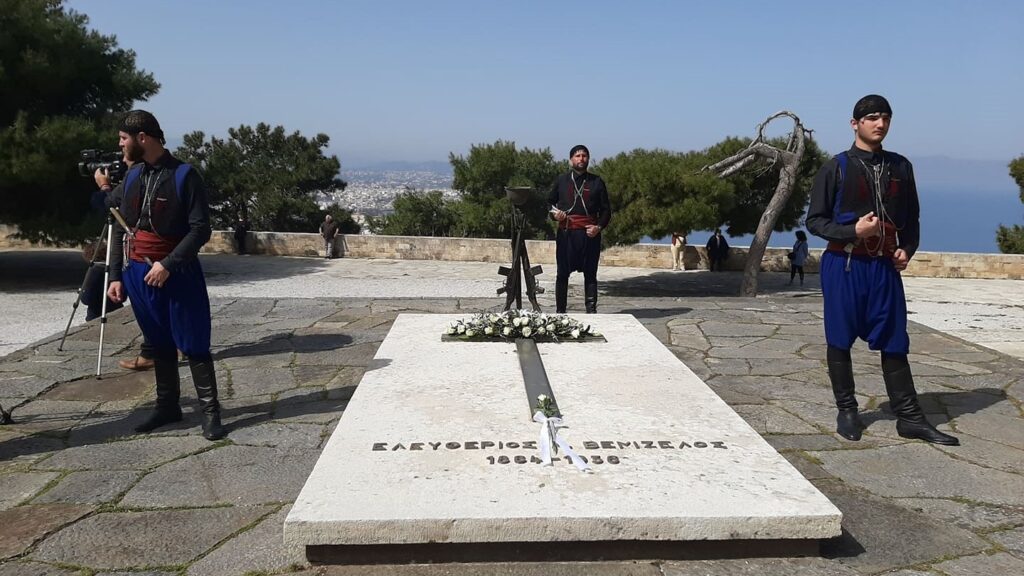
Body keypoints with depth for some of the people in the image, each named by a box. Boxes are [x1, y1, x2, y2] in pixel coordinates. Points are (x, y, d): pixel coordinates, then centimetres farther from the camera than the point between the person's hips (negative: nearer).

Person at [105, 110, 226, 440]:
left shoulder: (183, 175, -10)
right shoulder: (133, 176, 9)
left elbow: (200, 229, -13)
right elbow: (122, 229, 13)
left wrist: (168, 264, -20)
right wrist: (116, 275, 9)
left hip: (177, 273, -6)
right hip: (138, 273, 6)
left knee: (193, 344, -2)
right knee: (159, 344, 13)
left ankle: (210, 411, 4)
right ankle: (167, 406, 23)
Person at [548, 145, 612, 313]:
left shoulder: (597, 182, 11)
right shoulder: (561, 180, 11)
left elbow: (606, 210, 10)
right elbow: (549, 203, 16)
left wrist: (599, 227, -6)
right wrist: (554, 213, -6)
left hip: (590, 234, 0)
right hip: (566, 233, 0)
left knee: (590, 274, 3)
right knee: (562, 274, 3)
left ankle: (591, 310, 6)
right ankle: (560, 311, 10)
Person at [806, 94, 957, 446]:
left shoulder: (900, 167, 12)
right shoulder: (836, 168, -1)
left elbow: (911, 218, 19)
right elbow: (815, 220, -2)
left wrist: (907, 249, 1)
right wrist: (854, 232, -15)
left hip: (885, 266, 3)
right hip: (844, 265, -3)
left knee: (894, 341, 5)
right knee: (840, 341, 4)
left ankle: (909, 417, 13)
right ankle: (847, 412, 18)